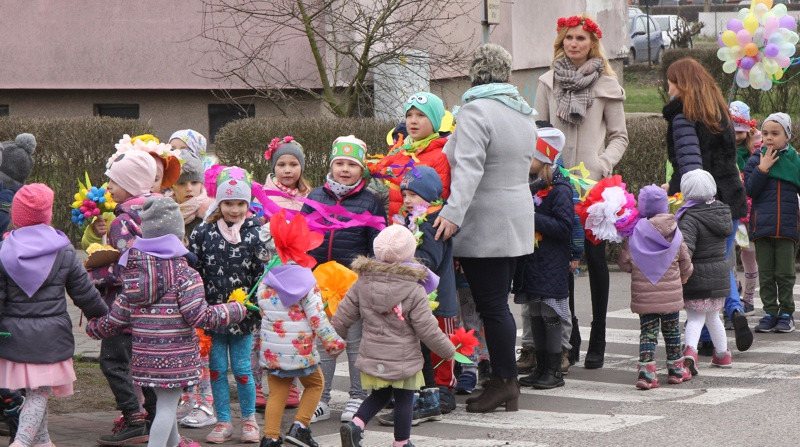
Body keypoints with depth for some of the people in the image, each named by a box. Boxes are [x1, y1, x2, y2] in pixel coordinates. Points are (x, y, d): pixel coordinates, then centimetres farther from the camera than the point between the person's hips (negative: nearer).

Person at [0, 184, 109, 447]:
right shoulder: (64, 252, -4)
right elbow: (85, 294, 3)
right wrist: (104, 315, 21)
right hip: (51, 336, -2)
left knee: (33, 390, 18)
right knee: (40, 392, 1)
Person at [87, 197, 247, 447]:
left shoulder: (134, 272, 3)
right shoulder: (184, 274, -14)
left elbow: (117, 319, 6)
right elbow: (199, 316, -18)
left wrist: (94, 328, 26)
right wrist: (235, 311, -5)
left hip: (144, 355, 6)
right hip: (175, 356, -6)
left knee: (164, 401, 25)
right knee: (167, 406, -1)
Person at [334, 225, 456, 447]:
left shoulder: (362, 283, -4)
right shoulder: (414, 291, -15)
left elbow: (343, 316, 3)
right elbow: (427, 330, -12)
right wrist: (448, 350, 3)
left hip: (372, 356, 4)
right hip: (403, 358, -4)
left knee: (379, 395, 20)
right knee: (404, 400, 10)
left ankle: (355, 425, 1)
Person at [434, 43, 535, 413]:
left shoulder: (475, 111, -14)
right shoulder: (524, 112, 13)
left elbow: (468, 167, -27)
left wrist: (453, 212, -35)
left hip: (484, 227, -9)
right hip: (516, 225, 9)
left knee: (491, 305, -4)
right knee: (498, 303, 12)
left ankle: (504, 381, -2)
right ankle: (505, 380, 15)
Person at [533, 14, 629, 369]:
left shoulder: (606, 85, 3)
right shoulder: (548, 82, 8)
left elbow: (619, 136, 7)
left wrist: (602, 164, -9)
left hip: (594, 183, -2)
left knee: (595, 257, 0)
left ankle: (597, 341, 5)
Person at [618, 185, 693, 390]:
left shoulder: (636, 234, -10)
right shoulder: (675, 234, -3)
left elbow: (625, 263, -8)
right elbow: (685, 263, 6)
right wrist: (682, 278, 26)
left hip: (644, 294, -1)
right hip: (670, 293, 1)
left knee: (648, 331, 3)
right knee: (671, 329, 15)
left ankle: (646, 371, -10)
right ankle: (676, 369, 24)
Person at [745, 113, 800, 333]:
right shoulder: (756, 160, 3)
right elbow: (750, 190, -7)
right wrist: (763, 168, -14)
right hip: (762, 224, 1)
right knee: (766, 274, 5)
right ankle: (770, 312, 12)